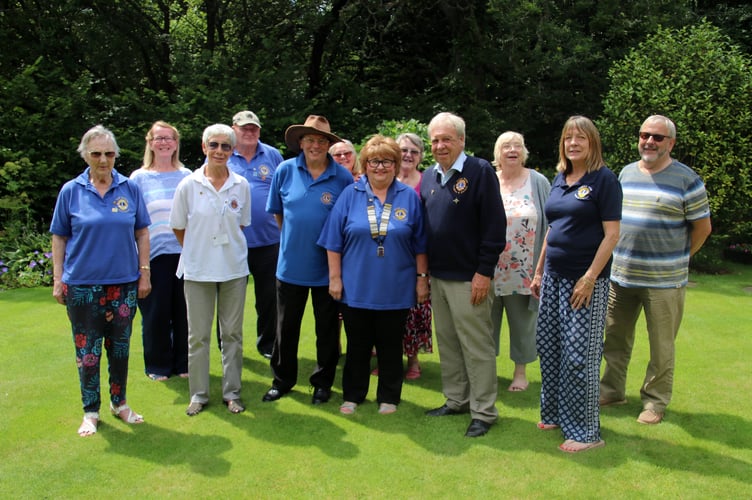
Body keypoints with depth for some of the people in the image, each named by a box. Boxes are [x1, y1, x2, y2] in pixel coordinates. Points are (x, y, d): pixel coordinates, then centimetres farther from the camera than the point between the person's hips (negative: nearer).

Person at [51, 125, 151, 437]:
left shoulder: (130, 188, 1)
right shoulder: (71, 191, -2)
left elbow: (142, 233, 6)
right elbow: (59, 238, 3)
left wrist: (144, 273, 2)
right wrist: (58, 279, -1)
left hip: (124, 282, 1)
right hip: (82, 283, -1)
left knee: (120, 347, 12)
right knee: (87, 349, 6)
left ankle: (119, 403, 29)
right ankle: (90, 412, 21)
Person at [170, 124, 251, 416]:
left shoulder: (241, 186, -1)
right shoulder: (188, 185, -4)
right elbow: (178, 228, 5)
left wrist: (227, 247, 7)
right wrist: (198, 250, 6)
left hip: (234, 268, 1)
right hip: (198, 270, -1)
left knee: (232, 333, 8)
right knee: (198, 334, 7)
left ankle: (232, 392, 21)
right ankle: (198, 394, 20)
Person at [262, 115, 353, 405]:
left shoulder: (343, 177, -8)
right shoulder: (285, 170, -2)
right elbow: (277, 211, 11)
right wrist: (293, 237, 12)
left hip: (327, 266, -1)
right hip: (291, 263, 2)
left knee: (327, 327, 11)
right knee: (286, 326, 13)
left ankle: (323, 381, 29)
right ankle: (282, 379, 31)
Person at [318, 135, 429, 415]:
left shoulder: (409, 197, 1)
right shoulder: (350, 195, 0)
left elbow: (420, 244, 4)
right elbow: (334, 241, 0)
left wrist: (422, 277, 1)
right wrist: (334, 277, -3)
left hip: (395, 289, 0)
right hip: (356, 287, 0)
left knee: (390, 346, 11)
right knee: (357, 345, 12)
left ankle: (388, 397, 26)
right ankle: (353, 395, 28)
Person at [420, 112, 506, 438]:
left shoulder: (480, 172, -8)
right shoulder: (428, 177, 12)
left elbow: (495, 225, -12)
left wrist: (484, 272, -15)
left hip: (468, 278, -7)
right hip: (437, 276, 7)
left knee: (476, 346, 1)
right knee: (447, 343, 15)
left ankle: (483, 412, 12)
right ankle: (456, 401, 29)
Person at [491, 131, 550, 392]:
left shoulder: (538, 182, 2)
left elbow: (549, 224, 3)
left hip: (524, 272, -1)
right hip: (490, 270, 1)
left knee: (522, 322, 9)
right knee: (488, 321, 10)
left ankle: (521, 371, 24)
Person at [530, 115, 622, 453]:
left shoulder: (603, 179, -8)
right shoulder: (559, 179, 12)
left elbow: (611, 234, -13)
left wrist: (590, 277, -17)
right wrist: (539, 271, 16)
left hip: (585, 279, -7)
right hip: (554, 276, 7)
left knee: (580, 355, -3)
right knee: (548, 346, 12)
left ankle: (585, 431, 10)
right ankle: (555, 414, 28)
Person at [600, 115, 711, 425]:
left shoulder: (686, 179, -6)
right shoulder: (626, 173, 10)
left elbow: (702, 227, -1)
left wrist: (677, 259, 3)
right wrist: (622, 256, 12)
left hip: (663, 280, -4)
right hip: (620, 276, 5)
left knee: (661, 347, 6)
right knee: (615, 338, 14)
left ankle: (655, 401, 21)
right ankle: (612, 390, 29)